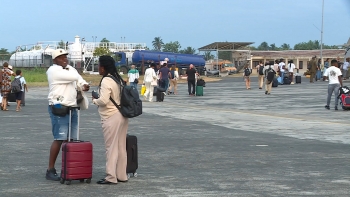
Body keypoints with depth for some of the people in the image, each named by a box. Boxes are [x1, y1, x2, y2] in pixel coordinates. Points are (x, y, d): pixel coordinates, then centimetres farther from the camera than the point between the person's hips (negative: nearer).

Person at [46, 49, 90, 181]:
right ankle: (50, 170, -5)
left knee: (72, 139, 6)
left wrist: (85, 86, -5)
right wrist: (67, 69, 3)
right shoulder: (54, 70, -11)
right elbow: (73, 77, -20)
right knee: (59, 139, -11)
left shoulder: (70, 69, 17)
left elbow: (80, 80, 19)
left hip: (72, 108, 8)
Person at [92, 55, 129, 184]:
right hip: (122, 115, 9)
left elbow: (103, 100, -24)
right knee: (121, 147, 12)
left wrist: (94, 100, -4)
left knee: (111, 147, -3)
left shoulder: (106, 80, -15)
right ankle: (121, 175, 18)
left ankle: (111, 177, 0)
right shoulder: (118, 79, 12)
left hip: (111, 117, -9)